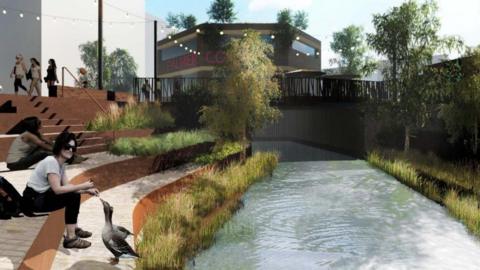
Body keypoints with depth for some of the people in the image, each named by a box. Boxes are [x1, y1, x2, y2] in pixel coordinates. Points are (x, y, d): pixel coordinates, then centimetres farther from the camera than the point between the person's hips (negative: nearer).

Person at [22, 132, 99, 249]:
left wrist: (86, 190, -6)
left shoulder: (61, 163, 7)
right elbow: (57, 189, -29)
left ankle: (75, 228, 20)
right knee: (73, 197, -22)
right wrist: (82, 186, -25)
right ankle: (70, 238, -19)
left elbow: (66, 186, 5)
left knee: (75, 194, 10)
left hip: (42, 196, 9)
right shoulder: (51, 161, -22)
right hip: (33, 199, -9)